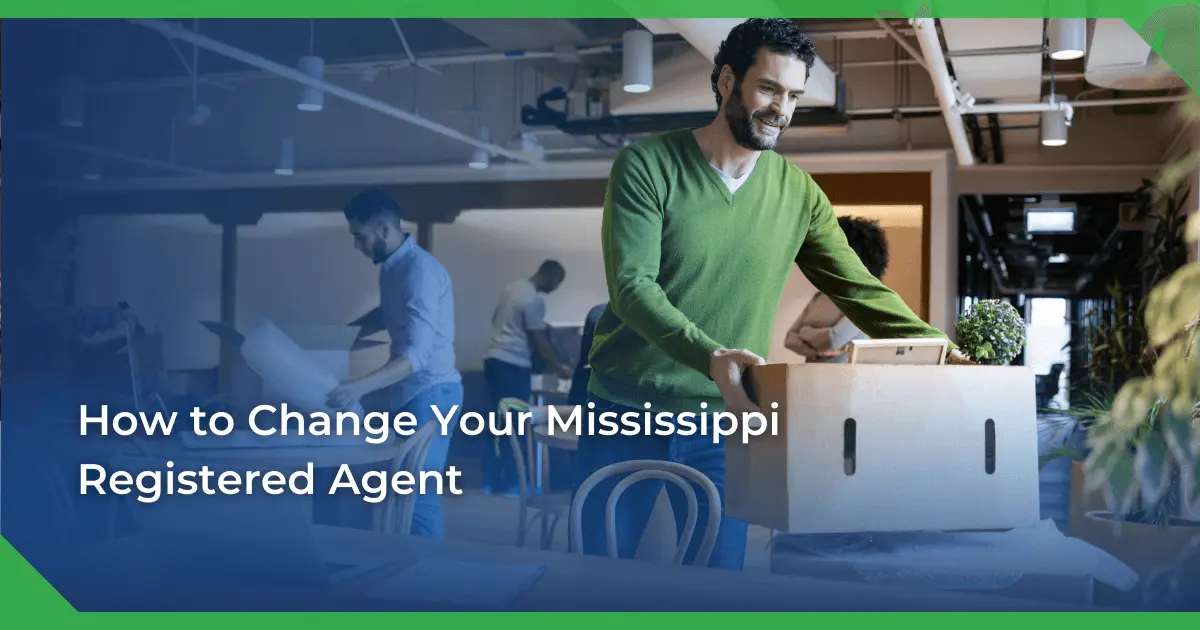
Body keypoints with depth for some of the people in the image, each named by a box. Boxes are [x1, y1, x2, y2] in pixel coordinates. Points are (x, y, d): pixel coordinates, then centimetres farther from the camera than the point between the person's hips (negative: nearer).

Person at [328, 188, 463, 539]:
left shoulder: (420, 270, -21)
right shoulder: (392, 267, 10)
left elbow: (418, 353, -29)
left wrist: (361, 386, -40)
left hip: (430, 393, -10)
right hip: (409, 392, 10)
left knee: (417, 492, -10)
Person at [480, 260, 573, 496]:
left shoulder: (513, 288, 14)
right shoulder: (534, 300, -15)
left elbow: (495, 319, 26)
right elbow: (539, 341, -13)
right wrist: (559, 368, -3)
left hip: (493, 359, 9)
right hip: (513, 365, -9)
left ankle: (490, 482, 14)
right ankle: (511, 484, 4)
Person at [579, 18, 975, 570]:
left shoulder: (798, 193, 3)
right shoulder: (648, 166, -8)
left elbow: (861, 291, 4)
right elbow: (632, 286, -18)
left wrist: (944, 354, -9)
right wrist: (710, 355, -33)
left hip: (723, 422, 3)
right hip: (627, 414, -2)